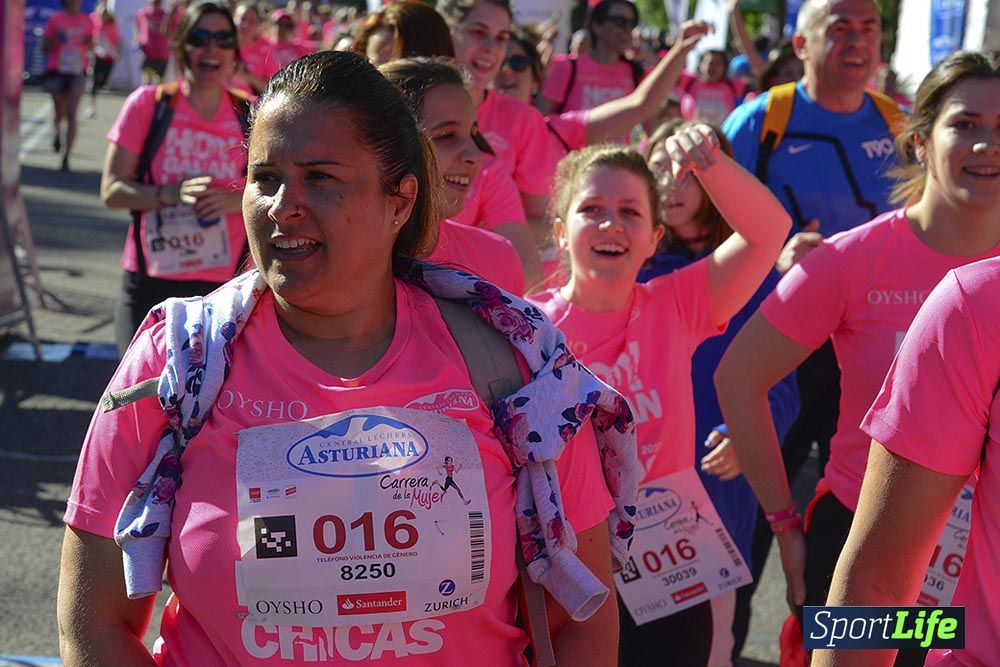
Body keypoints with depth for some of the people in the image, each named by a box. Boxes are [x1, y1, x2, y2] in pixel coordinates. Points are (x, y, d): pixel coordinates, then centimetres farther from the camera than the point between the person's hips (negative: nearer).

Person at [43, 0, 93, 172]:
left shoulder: (87, 21, 3)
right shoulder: (56, 19, -3)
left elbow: (90, 46, 16)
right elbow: (45, 47, 1)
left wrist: (89, 42, -7)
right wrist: (56, 39, -18)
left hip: (78, 73, 1)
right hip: (57, 71, -1)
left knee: (71, 115, -10)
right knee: (60, 114, 9)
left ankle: (66, 157, -10)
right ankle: (57, 133, 46)